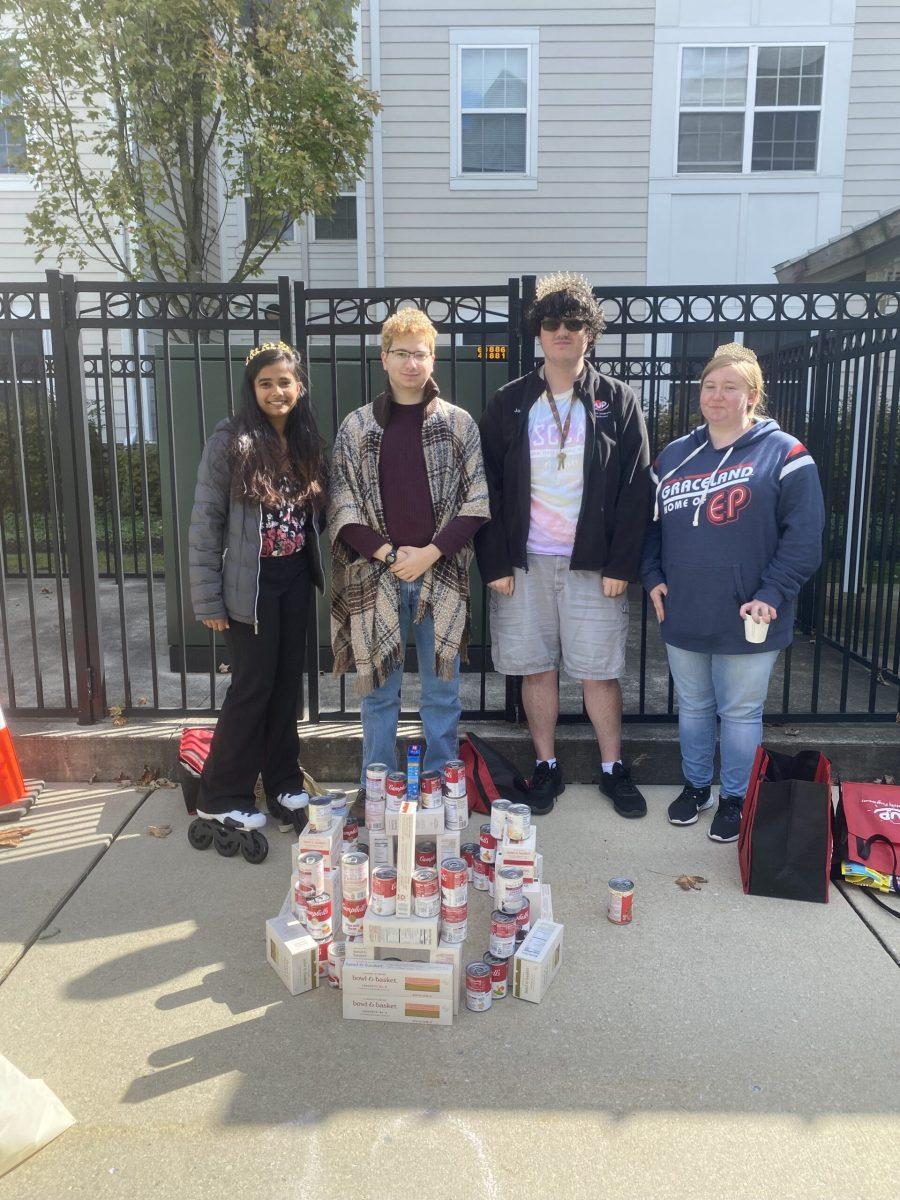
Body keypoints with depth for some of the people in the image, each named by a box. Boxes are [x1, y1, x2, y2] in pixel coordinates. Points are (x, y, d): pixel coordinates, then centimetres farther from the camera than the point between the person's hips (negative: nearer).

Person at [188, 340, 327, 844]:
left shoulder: (308, 443, 7)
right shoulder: (231, 441, -11)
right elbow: (205, 522, -11)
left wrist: (320, 570, 0)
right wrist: (208, 598, -13)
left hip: (295, 580, 5)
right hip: (250, 585, -5)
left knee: (288, 681, 12)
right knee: (253, 685, 0)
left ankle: (284, 781, 28)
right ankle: (222, 797, 15)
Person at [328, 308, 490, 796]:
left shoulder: (459, 423, 3)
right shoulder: (357, 426, 4)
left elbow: (477, 501, -1)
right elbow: (342, 507, 1)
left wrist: (430, 553, -11)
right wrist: (387, 554, -11)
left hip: (441, 574, 0)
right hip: (375, 576, 0)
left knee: (442, 690, 9)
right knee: (378, 690, 8)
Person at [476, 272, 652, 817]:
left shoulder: (618, 401, 2)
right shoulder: (510, 403, 5)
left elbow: (636, 490, -1)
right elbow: (488, 487, 3)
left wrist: (621, 565, -8)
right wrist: (495, 562, -4)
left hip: (593, 563, -1)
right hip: (524, 562, 2)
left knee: (600, 670, 4)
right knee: (537, 667, 8)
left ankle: (613, 768, 23)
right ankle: (546, 766, 25)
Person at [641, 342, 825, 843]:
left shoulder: (783, 453, -7)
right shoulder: (675, 456, 9)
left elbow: (805, 534, -11)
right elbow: (650, 523, 14)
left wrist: (772, 595, -17)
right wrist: (653, 577, 1)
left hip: (746, 621, -4)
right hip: (683, 616, 4)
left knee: (740, 713, 9)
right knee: (693, 707, 17)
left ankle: (736, 799, 27)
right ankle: (696, 786, 36)